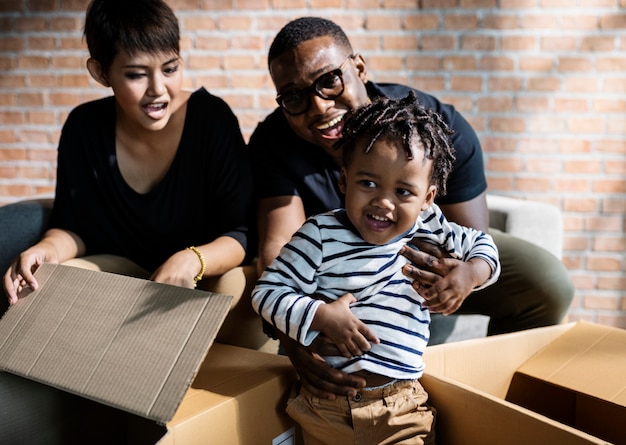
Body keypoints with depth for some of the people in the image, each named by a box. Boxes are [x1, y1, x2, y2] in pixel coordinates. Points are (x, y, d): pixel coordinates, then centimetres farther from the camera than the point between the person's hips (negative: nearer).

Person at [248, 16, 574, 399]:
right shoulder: (273, 143, -26)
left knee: (548, 283, -20)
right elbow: (279, 246, -37)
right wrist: (295, 339, -57)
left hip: (433, 252, 0)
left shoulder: (441, 128, -28)